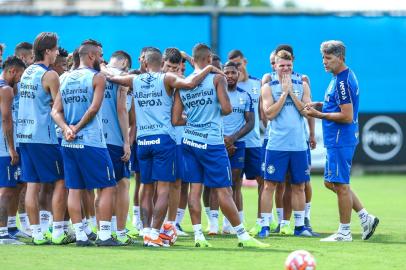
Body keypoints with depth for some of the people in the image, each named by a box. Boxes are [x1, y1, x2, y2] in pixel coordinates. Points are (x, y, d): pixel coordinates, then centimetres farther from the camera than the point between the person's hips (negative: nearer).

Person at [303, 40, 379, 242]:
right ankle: (365, 218, 18)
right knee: (331, 183, 16)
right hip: (337, 140, 10)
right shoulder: (341, 77, 13)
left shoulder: (343, 81, -19)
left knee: (340, 185, -3)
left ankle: (344, 232, 5)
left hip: (340, 140, -10)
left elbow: (347, 116, -22)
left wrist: (320, 115, -16)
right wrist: (320, 105, 11)